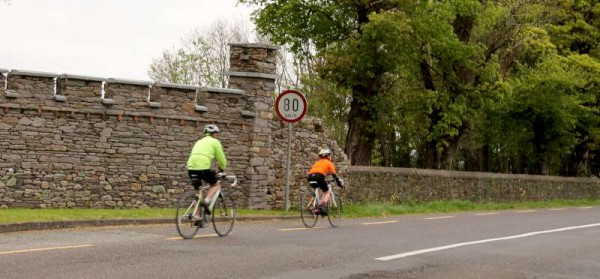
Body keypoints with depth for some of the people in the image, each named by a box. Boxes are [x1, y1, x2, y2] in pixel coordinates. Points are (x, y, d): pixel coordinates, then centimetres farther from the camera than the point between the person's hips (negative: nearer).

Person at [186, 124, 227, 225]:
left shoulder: (199, 142, 30)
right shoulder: (215, 142, 11)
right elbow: (221, 159, 11)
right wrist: (222, 170, 30)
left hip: (191, 168, 6)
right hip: (203, 168, -6)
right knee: (216, 184, 17)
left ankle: (197, 216, 13)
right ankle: (206, 201, -6)